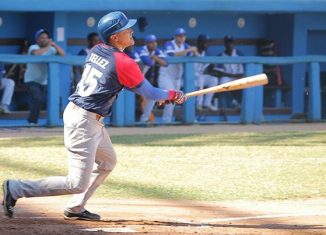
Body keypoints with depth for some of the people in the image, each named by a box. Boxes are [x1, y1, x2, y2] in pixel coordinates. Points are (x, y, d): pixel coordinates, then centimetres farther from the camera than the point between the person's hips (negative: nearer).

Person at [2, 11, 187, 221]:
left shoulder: (96, 51, 8)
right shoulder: (123, 63, -16)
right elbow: (150, 93, -6)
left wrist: (161, 95, 16)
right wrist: (172, 95, 14)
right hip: (84, 122, -10)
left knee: (107, 162, 28)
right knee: (77, 184, -8)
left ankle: (76, 208, 28)